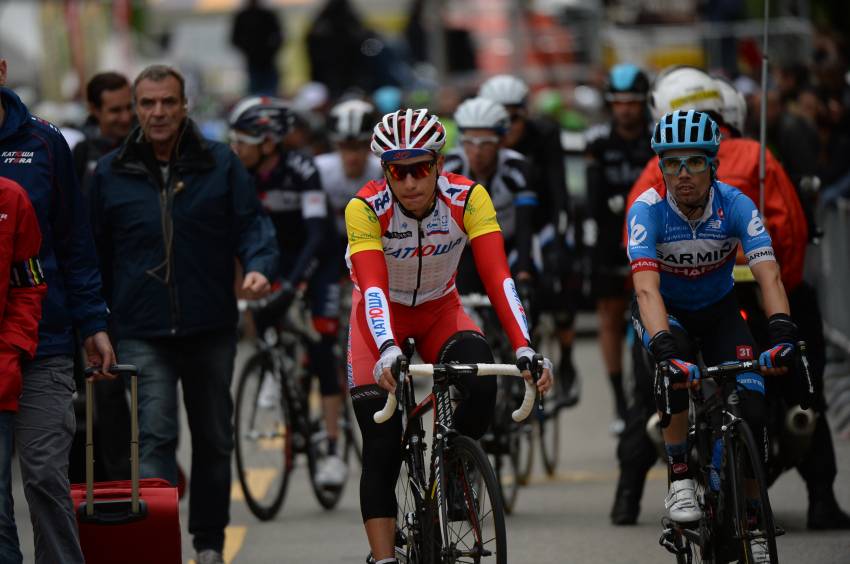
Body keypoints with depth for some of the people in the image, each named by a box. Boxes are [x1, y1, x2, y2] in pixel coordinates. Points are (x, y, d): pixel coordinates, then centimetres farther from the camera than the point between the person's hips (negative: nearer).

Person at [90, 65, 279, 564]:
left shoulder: (221, 164, 4)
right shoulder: (111, 174, 5)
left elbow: (251, 224, 2)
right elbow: (94, 253, 10)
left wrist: (259, 266, -19)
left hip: (210, 329, 2)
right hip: (143, 334, -1)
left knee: (214, 441, 12)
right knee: (155, 438, -13)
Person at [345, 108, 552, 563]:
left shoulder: (468, 198, -25)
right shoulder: (366, 208, -28)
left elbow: (497, 276, -33)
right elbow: (373, 287, -40)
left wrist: (524, 348, -47)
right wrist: (387, 351, -58)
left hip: (440, 311, 1)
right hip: (382, 318, -1)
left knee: (480, 378, -30)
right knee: (382, 452, -13)